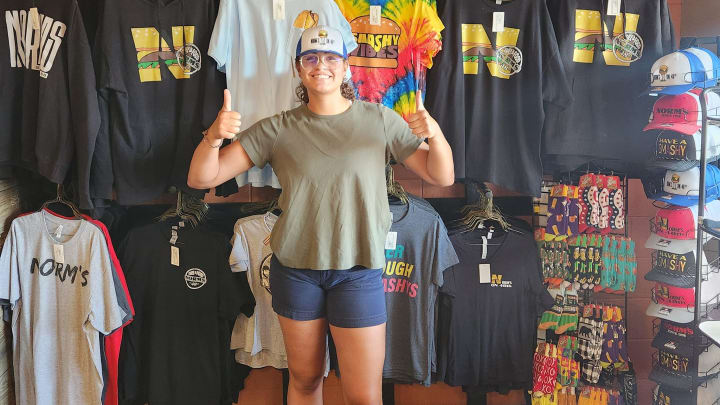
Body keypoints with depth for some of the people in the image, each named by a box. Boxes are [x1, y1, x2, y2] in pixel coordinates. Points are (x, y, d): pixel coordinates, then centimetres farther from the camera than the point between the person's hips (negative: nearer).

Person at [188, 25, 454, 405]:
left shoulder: (379, 120, -2)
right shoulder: (277, 129, -3)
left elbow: (442, 178, -1)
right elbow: (200, 178, -5)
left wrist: (435, 134, -21)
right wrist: (214, 136, -25)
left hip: (358, 271, -1)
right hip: (295, 267, 1)